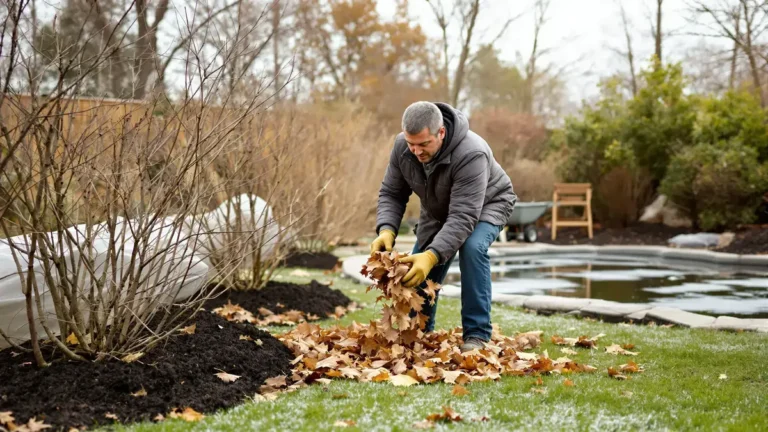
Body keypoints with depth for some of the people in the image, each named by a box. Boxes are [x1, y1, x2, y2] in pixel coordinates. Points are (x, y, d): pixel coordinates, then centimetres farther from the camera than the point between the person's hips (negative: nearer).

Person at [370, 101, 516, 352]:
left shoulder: (471, 154, -40)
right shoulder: (402, 146, -23)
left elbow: (463, 217, -43)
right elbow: (391, 193, -11)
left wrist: (432, 256, -55)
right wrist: (386, 230, -31)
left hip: (486, 204, -5)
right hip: (438, 211, 6)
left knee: (472, 247, -33)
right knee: (416, 270, -3)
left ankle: (476, 335, -25)